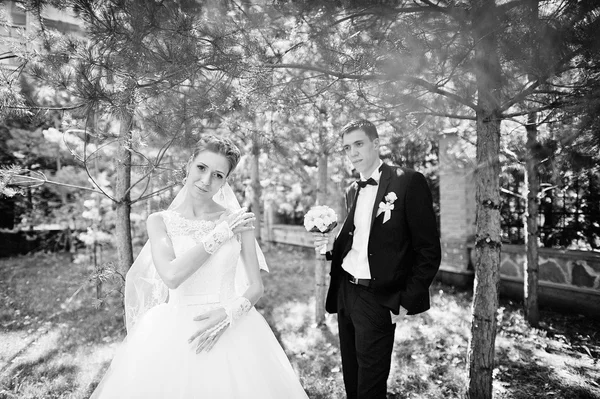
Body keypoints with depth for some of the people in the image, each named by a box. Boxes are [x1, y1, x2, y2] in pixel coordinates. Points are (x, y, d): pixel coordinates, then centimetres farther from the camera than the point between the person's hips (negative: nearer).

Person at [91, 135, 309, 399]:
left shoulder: (239, 221, -1)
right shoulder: (160, 221, 0)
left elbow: (256, 287, 1)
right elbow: (171, 275, -16)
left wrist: (228, 314, -16)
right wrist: (220, 234, -14)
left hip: (231, 332, 1)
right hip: (174, 334, 0)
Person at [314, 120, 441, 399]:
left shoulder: (408, 182, -11)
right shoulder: (352, 190, 10)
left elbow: (429, 251, -10)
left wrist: (407, 302, -11)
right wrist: (333, 245, -2)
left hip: (377, 299, -6)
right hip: (344, 292, 6)